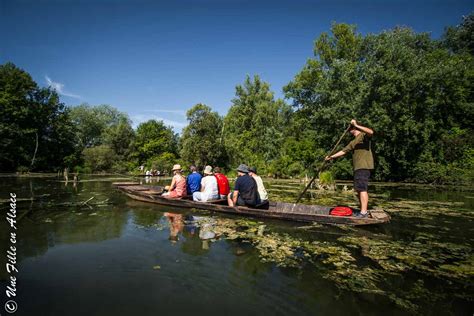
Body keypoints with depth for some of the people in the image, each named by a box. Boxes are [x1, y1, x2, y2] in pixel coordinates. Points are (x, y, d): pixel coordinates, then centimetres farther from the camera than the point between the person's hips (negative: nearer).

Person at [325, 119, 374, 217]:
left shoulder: (363, 135, -1)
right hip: (357, 167, 9)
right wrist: (331, 157, 19)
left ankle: (364, 212, -11)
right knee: (359, 189, 9)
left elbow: (371, 132, -24)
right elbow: (343, 151, 24)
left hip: (364, 166, -9)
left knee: (362, 189, -12)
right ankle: (363, 210, 15)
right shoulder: (353, 142, 24)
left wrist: (356, 125, -24)